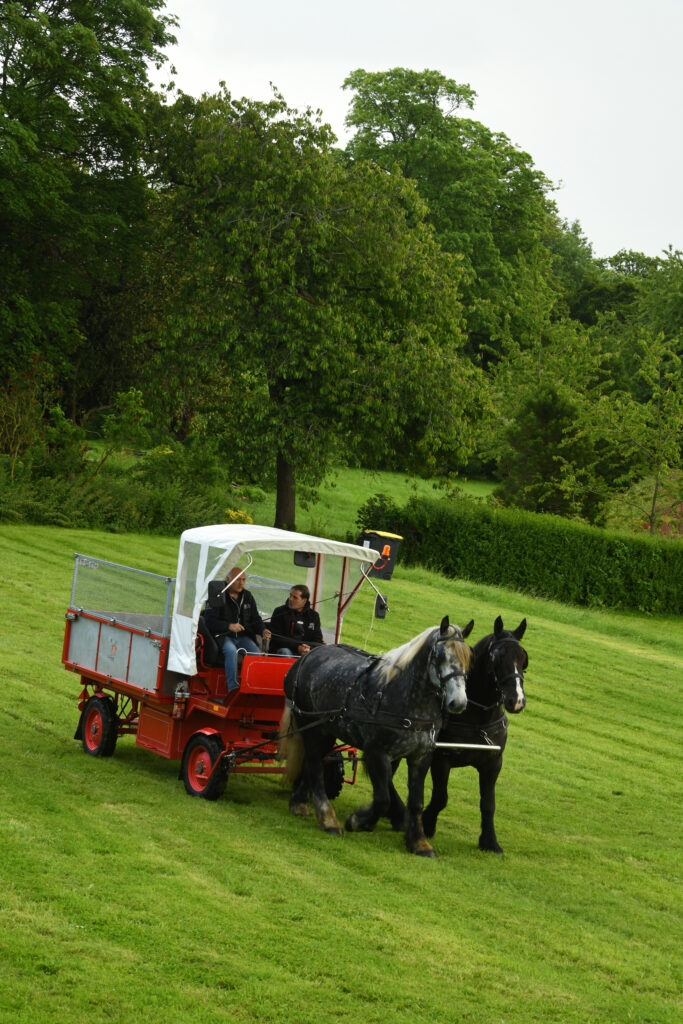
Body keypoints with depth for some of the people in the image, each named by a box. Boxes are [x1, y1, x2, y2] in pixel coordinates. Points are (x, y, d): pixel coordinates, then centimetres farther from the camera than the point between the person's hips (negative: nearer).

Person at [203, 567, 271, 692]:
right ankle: (233, 689, -39)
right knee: (231, 651, -36)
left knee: (257, 654, -24)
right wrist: (229, 626, -24)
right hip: (223, 636, -5)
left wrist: (263, 631, -7)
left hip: (243, 637, 5)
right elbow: (209, 620, -10)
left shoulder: (248, 597, 15)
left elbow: (255, 619, 16)